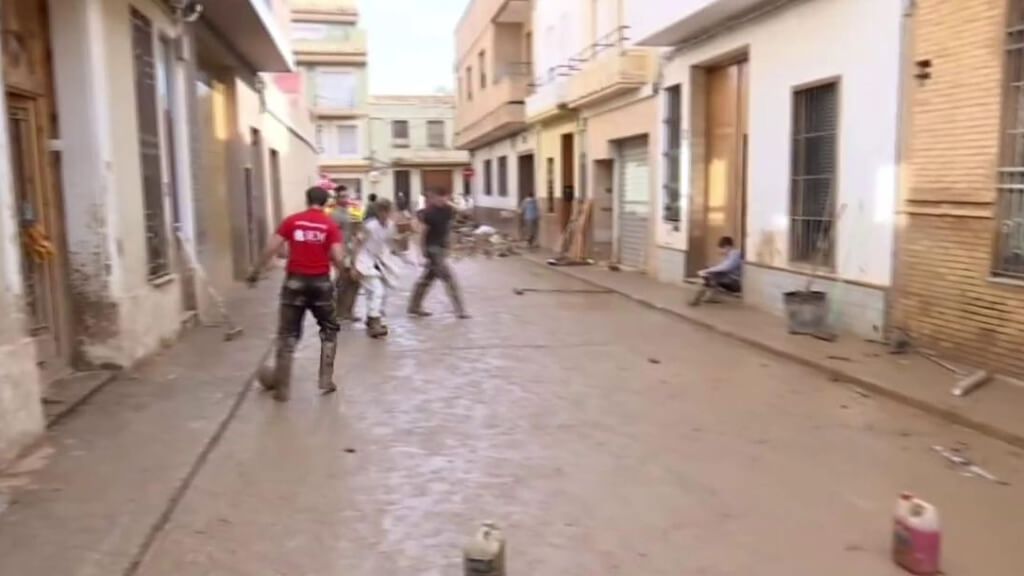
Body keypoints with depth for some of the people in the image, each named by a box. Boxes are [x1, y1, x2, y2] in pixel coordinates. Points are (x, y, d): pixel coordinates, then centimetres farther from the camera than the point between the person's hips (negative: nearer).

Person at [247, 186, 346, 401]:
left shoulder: (292, 221, 1)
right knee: (329, 330, 18)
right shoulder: (330, 225, -2)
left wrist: (255, 271, 7)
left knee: (288, 334, 9)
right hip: (320, 282, -1)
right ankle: (326, 380, 15)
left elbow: (271, 249, -4)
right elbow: (338, 259, -12)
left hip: (295, 280, 1)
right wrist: (340, 260, 11)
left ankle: (281, 386, 13)